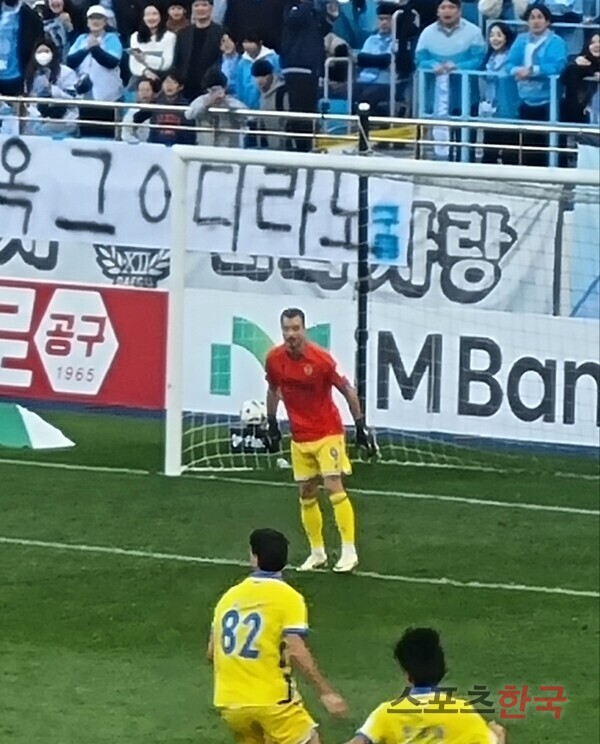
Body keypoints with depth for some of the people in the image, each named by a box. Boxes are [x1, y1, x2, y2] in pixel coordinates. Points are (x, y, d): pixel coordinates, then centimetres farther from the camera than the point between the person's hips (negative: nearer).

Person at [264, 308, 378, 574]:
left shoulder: (321, 359, -19)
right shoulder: (274, 359, -6)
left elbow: (348, 391, -9)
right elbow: (273, 391, 13)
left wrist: (361, 427, -9)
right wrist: (272, 426, 16)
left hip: (328, 433, -5)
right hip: (300, 437, 5)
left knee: (334, 487, -13)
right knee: (307, 494, 8)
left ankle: (349, 552, -10)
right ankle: (317, 553, 18)